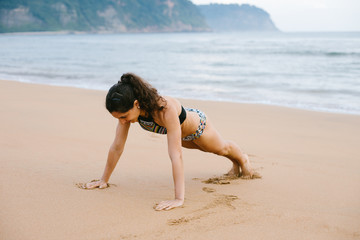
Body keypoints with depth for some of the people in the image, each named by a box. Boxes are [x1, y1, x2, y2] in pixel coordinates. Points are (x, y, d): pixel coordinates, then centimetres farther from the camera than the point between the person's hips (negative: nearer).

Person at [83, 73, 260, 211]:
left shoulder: (166, 109, -51)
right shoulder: (128, 109, -33)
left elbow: (176, 155, -54)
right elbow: (117, 147, -23)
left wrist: (179, 199, -56)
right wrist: (104, 180, -18)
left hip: (197, 126, -5)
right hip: (181, 134, 6)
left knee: (222, 148, 28)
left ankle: (243, 159, 62)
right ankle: (235, 164, 66)